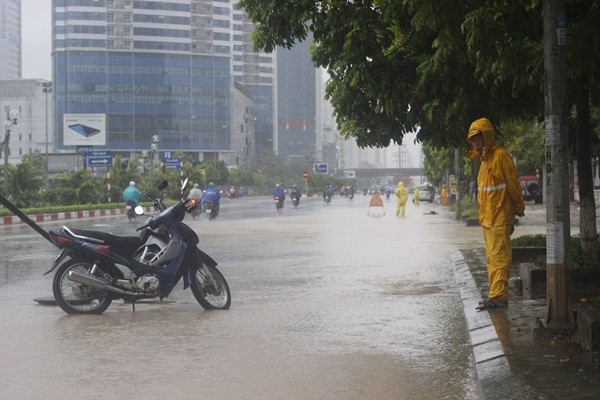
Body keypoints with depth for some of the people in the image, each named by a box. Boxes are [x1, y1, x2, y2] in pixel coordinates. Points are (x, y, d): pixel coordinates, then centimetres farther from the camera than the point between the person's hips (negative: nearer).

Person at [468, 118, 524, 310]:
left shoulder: (500, 155, -12)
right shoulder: (486, 158, 17)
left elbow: (513, 185, -12)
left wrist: (519, 209, -8)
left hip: (499, 219, -10)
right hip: (487, 219, 10)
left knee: (499, 257, -9)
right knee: (491, 258, 12)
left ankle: (498, 296, -9)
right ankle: (496, 293, 17)